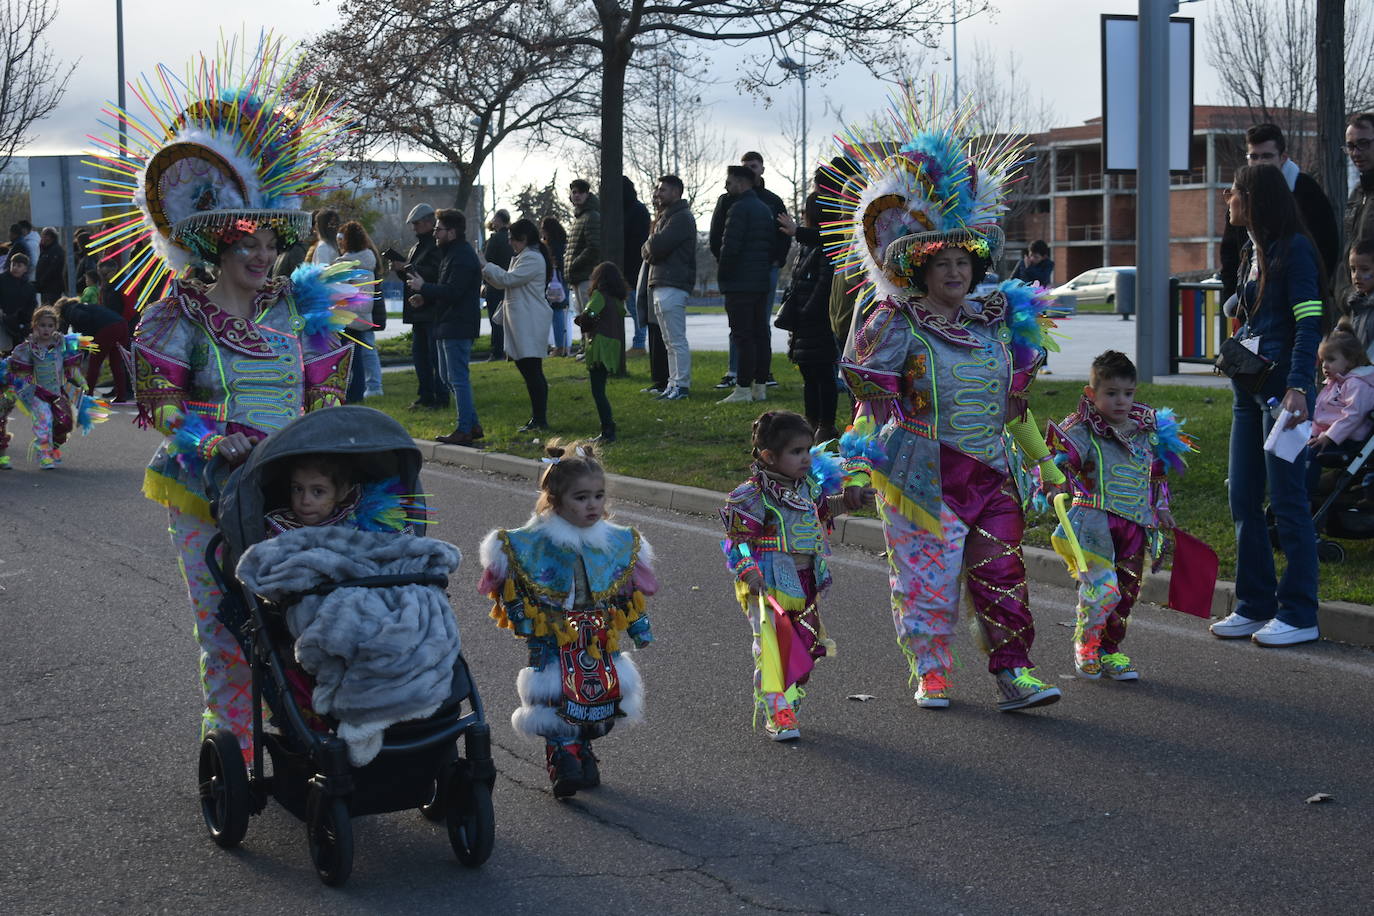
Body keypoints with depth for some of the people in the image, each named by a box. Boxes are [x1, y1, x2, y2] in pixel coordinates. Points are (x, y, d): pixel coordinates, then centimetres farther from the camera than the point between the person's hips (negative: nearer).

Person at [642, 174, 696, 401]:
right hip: (661, 284, 11)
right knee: (670, 341, 12)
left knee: (676, 340, -10)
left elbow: (657, 246, -20)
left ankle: (681, 385, -9)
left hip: (672, 286, -11)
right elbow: (650, 249, 19)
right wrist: (650, 249, -3)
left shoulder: (681, 218, -10)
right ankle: (674, 384, 16)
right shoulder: (665, 216, 23)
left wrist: (648, 247, 1)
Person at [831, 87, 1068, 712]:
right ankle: (930, 672, 17)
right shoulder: (898, 328, -5)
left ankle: (1013, 673, 2)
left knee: (1001, 573, -2)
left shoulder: (998, 321, 9)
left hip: (992, 472, 4)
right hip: (923, 473, -4)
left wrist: (1044, 465, 20)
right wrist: (856, 469, -10)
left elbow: (1015, 403, 17)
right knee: (925, 574, 2)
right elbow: (872, 405, -5)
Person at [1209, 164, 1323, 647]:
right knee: (1243, 500, 9)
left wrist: (1297, 388, -25)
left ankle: (1299, 615, 0)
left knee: (1287, 499, -6)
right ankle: (1256, 605, 17)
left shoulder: (1294, 249, -10)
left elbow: (1309, 322, -16)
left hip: (1283, 386, -9)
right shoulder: (1251, 252, 17)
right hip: (1248, 386, 9)